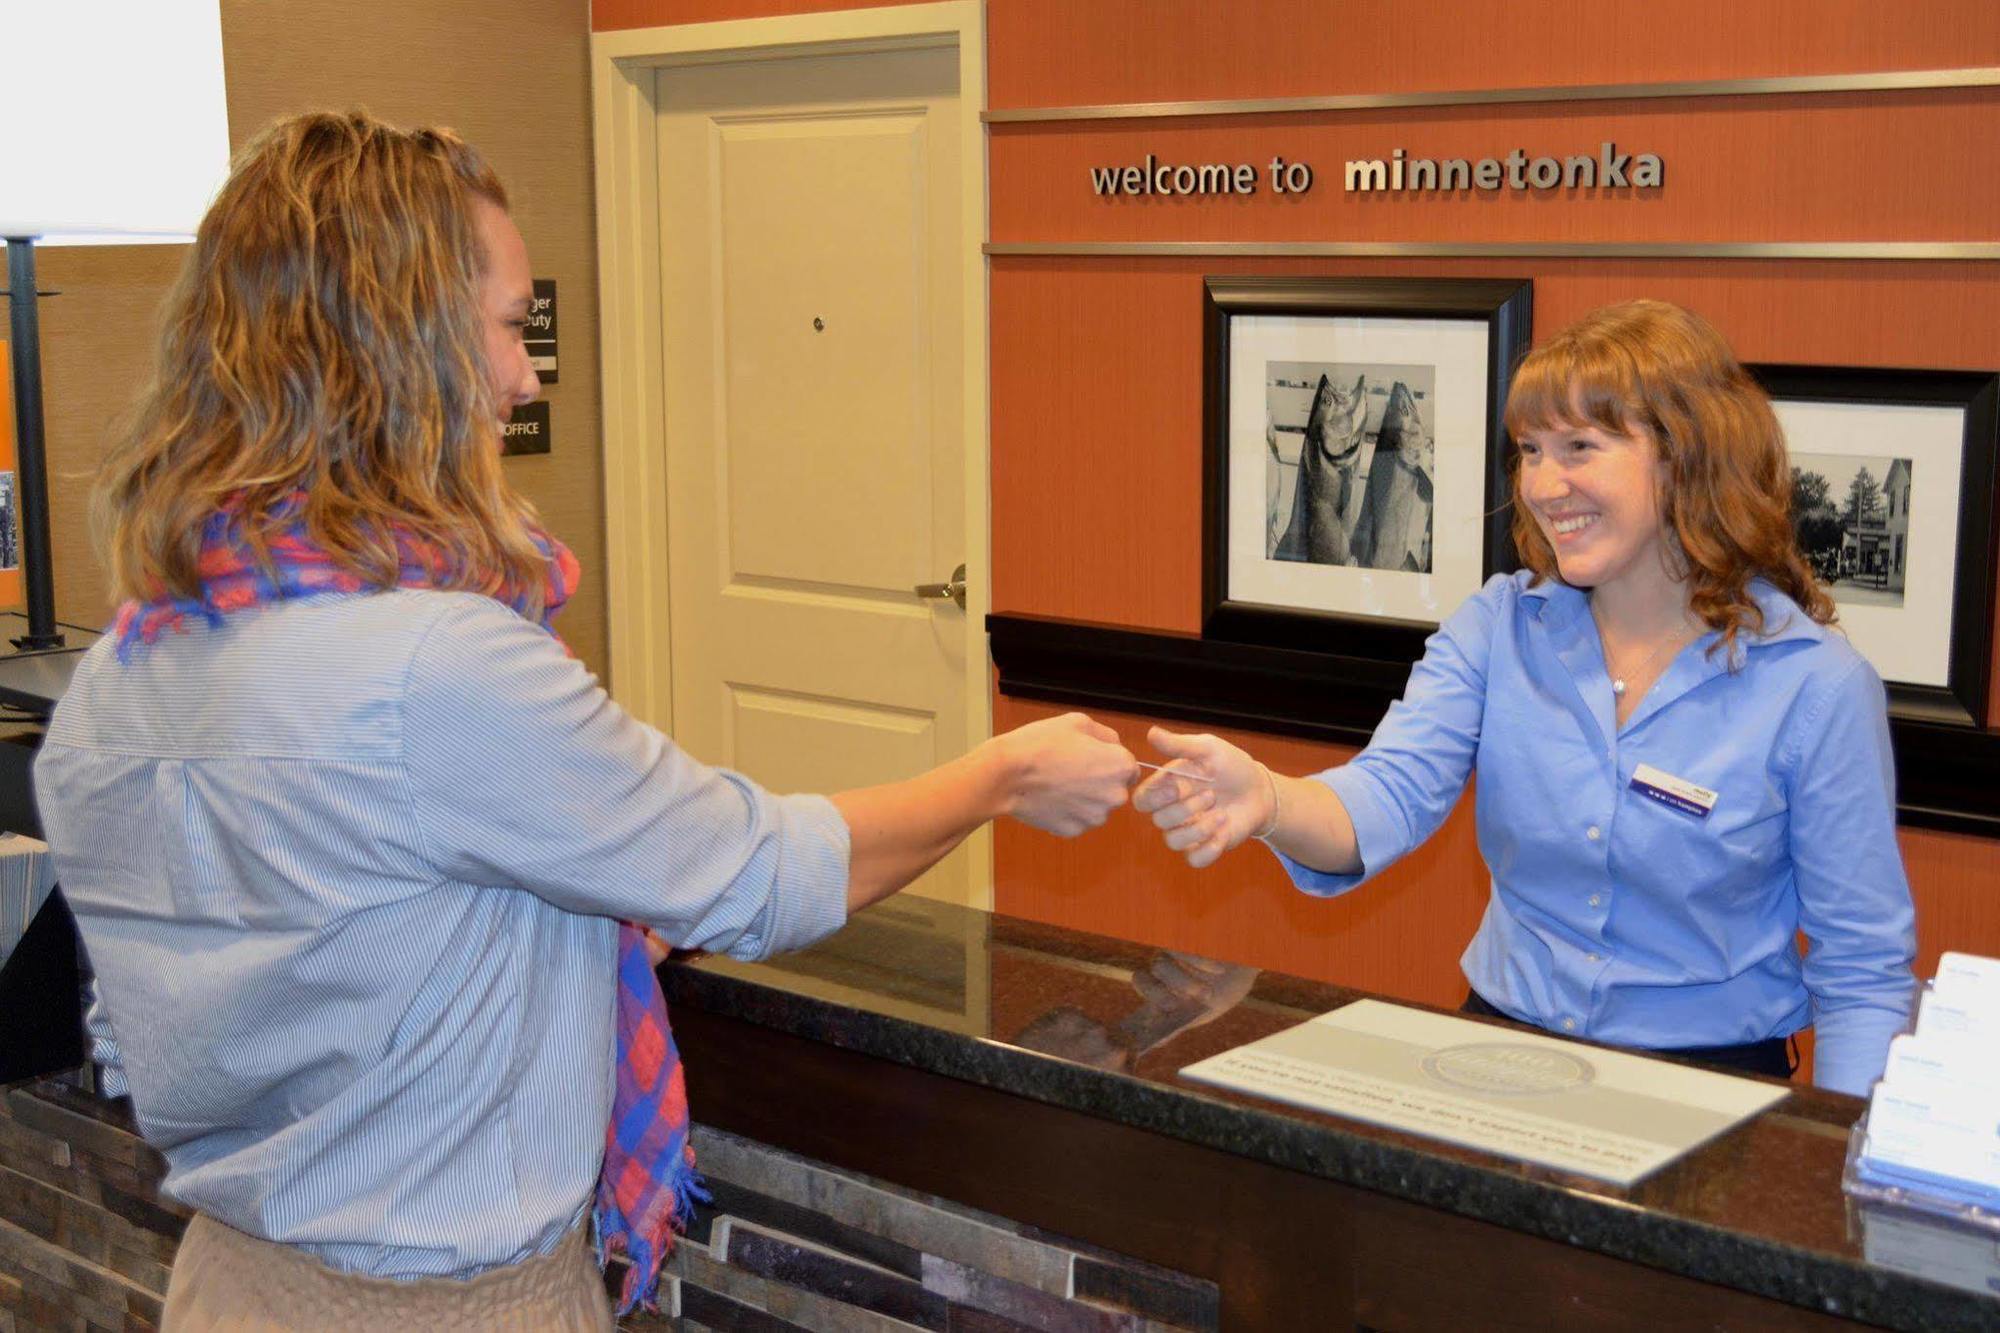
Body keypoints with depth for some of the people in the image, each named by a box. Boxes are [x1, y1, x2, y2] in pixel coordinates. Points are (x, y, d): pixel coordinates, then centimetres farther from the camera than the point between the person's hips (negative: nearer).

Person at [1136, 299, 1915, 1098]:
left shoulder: (1816, 684, -9)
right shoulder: (1498, 626, 1)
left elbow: (1863, 971, -3)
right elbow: (1391, 797, -14)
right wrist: (1268, 802, -36)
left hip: (1707, 1082, -2)